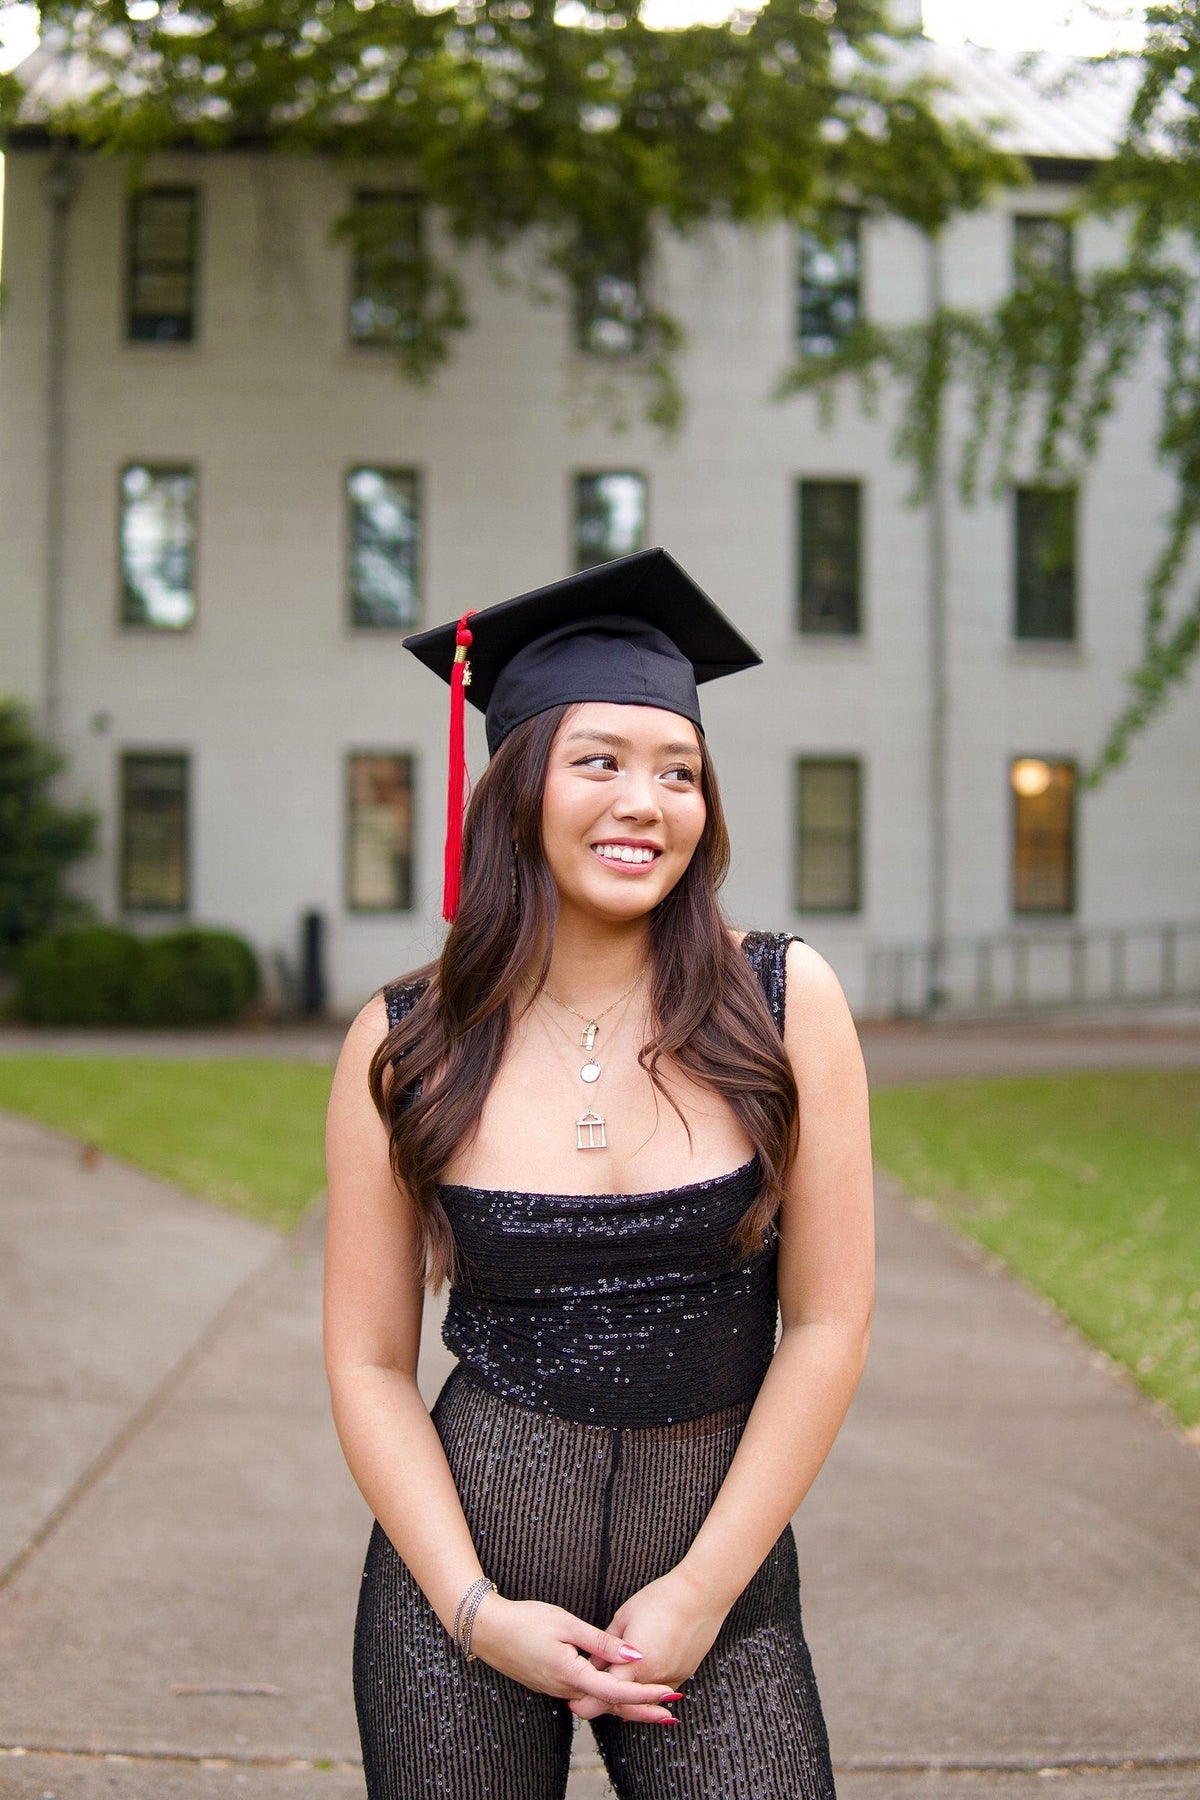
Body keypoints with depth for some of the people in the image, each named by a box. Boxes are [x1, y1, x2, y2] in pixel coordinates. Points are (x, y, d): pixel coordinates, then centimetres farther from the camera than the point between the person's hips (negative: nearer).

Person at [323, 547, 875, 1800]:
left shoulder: (784, 1004, -7)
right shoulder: (404, 1044, -5)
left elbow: (829, 1320, -5)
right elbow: (368, 1364, -1)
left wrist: (705, 1590, -8)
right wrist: (475, 1611, -9)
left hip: (718, 1566, 0)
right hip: (463, 1561, 1)